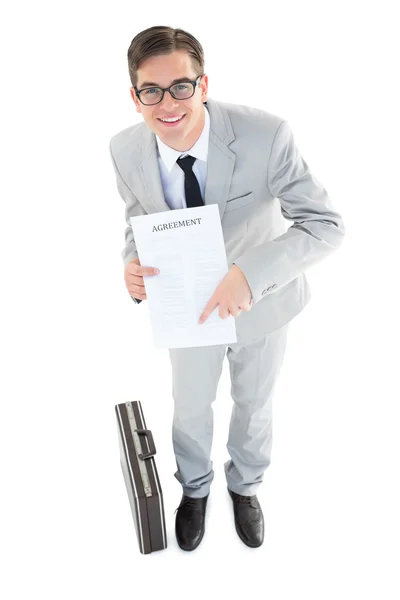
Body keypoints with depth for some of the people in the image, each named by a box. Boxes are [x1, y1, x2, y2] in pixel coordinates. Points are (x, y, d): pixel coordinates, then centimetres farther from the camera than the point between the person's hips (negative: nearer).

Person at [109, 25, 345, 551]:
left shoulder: (266, 134, -31)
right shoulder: (126, 150, -19)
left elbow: (326, 224, -27)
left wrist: (250, 274, -43)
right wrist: (132, 262, -24)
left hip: (262, 300, -1)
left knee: (254, 407, 24)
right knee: (190, 409, 23)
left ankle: (245, 486, 57)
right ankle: (195, 488, 57)